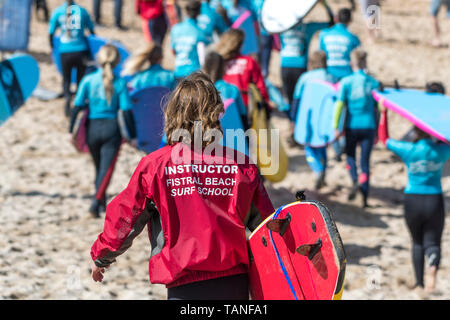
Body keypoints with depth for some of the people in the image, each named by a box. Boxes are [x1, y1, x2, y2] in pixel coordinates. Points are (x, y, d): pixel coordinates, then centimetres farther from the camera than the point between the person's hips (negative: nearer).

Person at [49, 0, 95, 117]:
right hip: (81, 50, 0)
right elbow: (91, 30, 9)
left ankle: (67, 96, -18)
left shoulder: (57, 12, -1)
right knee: (81, 78, 18)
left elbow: (51, 33, 2)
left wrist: (52, 48, 19)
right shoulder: (81, 10, 0)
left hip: (65, 52, 0)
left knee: (66, 79, 10)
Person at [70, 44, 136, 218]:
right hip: (112, 128, -2)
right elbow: (126, 111, -8)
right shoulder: (120, 83, -6)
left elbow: (77, 106, -5)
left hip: (92, 128, 2)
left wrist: (71, 130, 2)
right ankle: (96, 200, -22)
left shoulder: (88, 80, -5)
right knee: (107, 167, -3)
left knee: (99, 166, 20)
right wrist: (133, 135, -2)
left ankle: (101, 202, 32)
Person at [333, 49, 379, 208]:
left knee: (350, 156, 17)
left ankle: (355, 180, -10)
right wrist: (379, 130, 12)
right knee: (365, 160, 7)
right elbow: (378, 108, 4)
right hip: (368, 126, 1)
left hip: (351, 127, -1)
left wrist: (335, 127, -4)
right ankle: (365, 197, 0)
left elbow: (339, 105, -9)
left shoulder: (346, 82, -5)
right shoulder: (373, 83, 0)